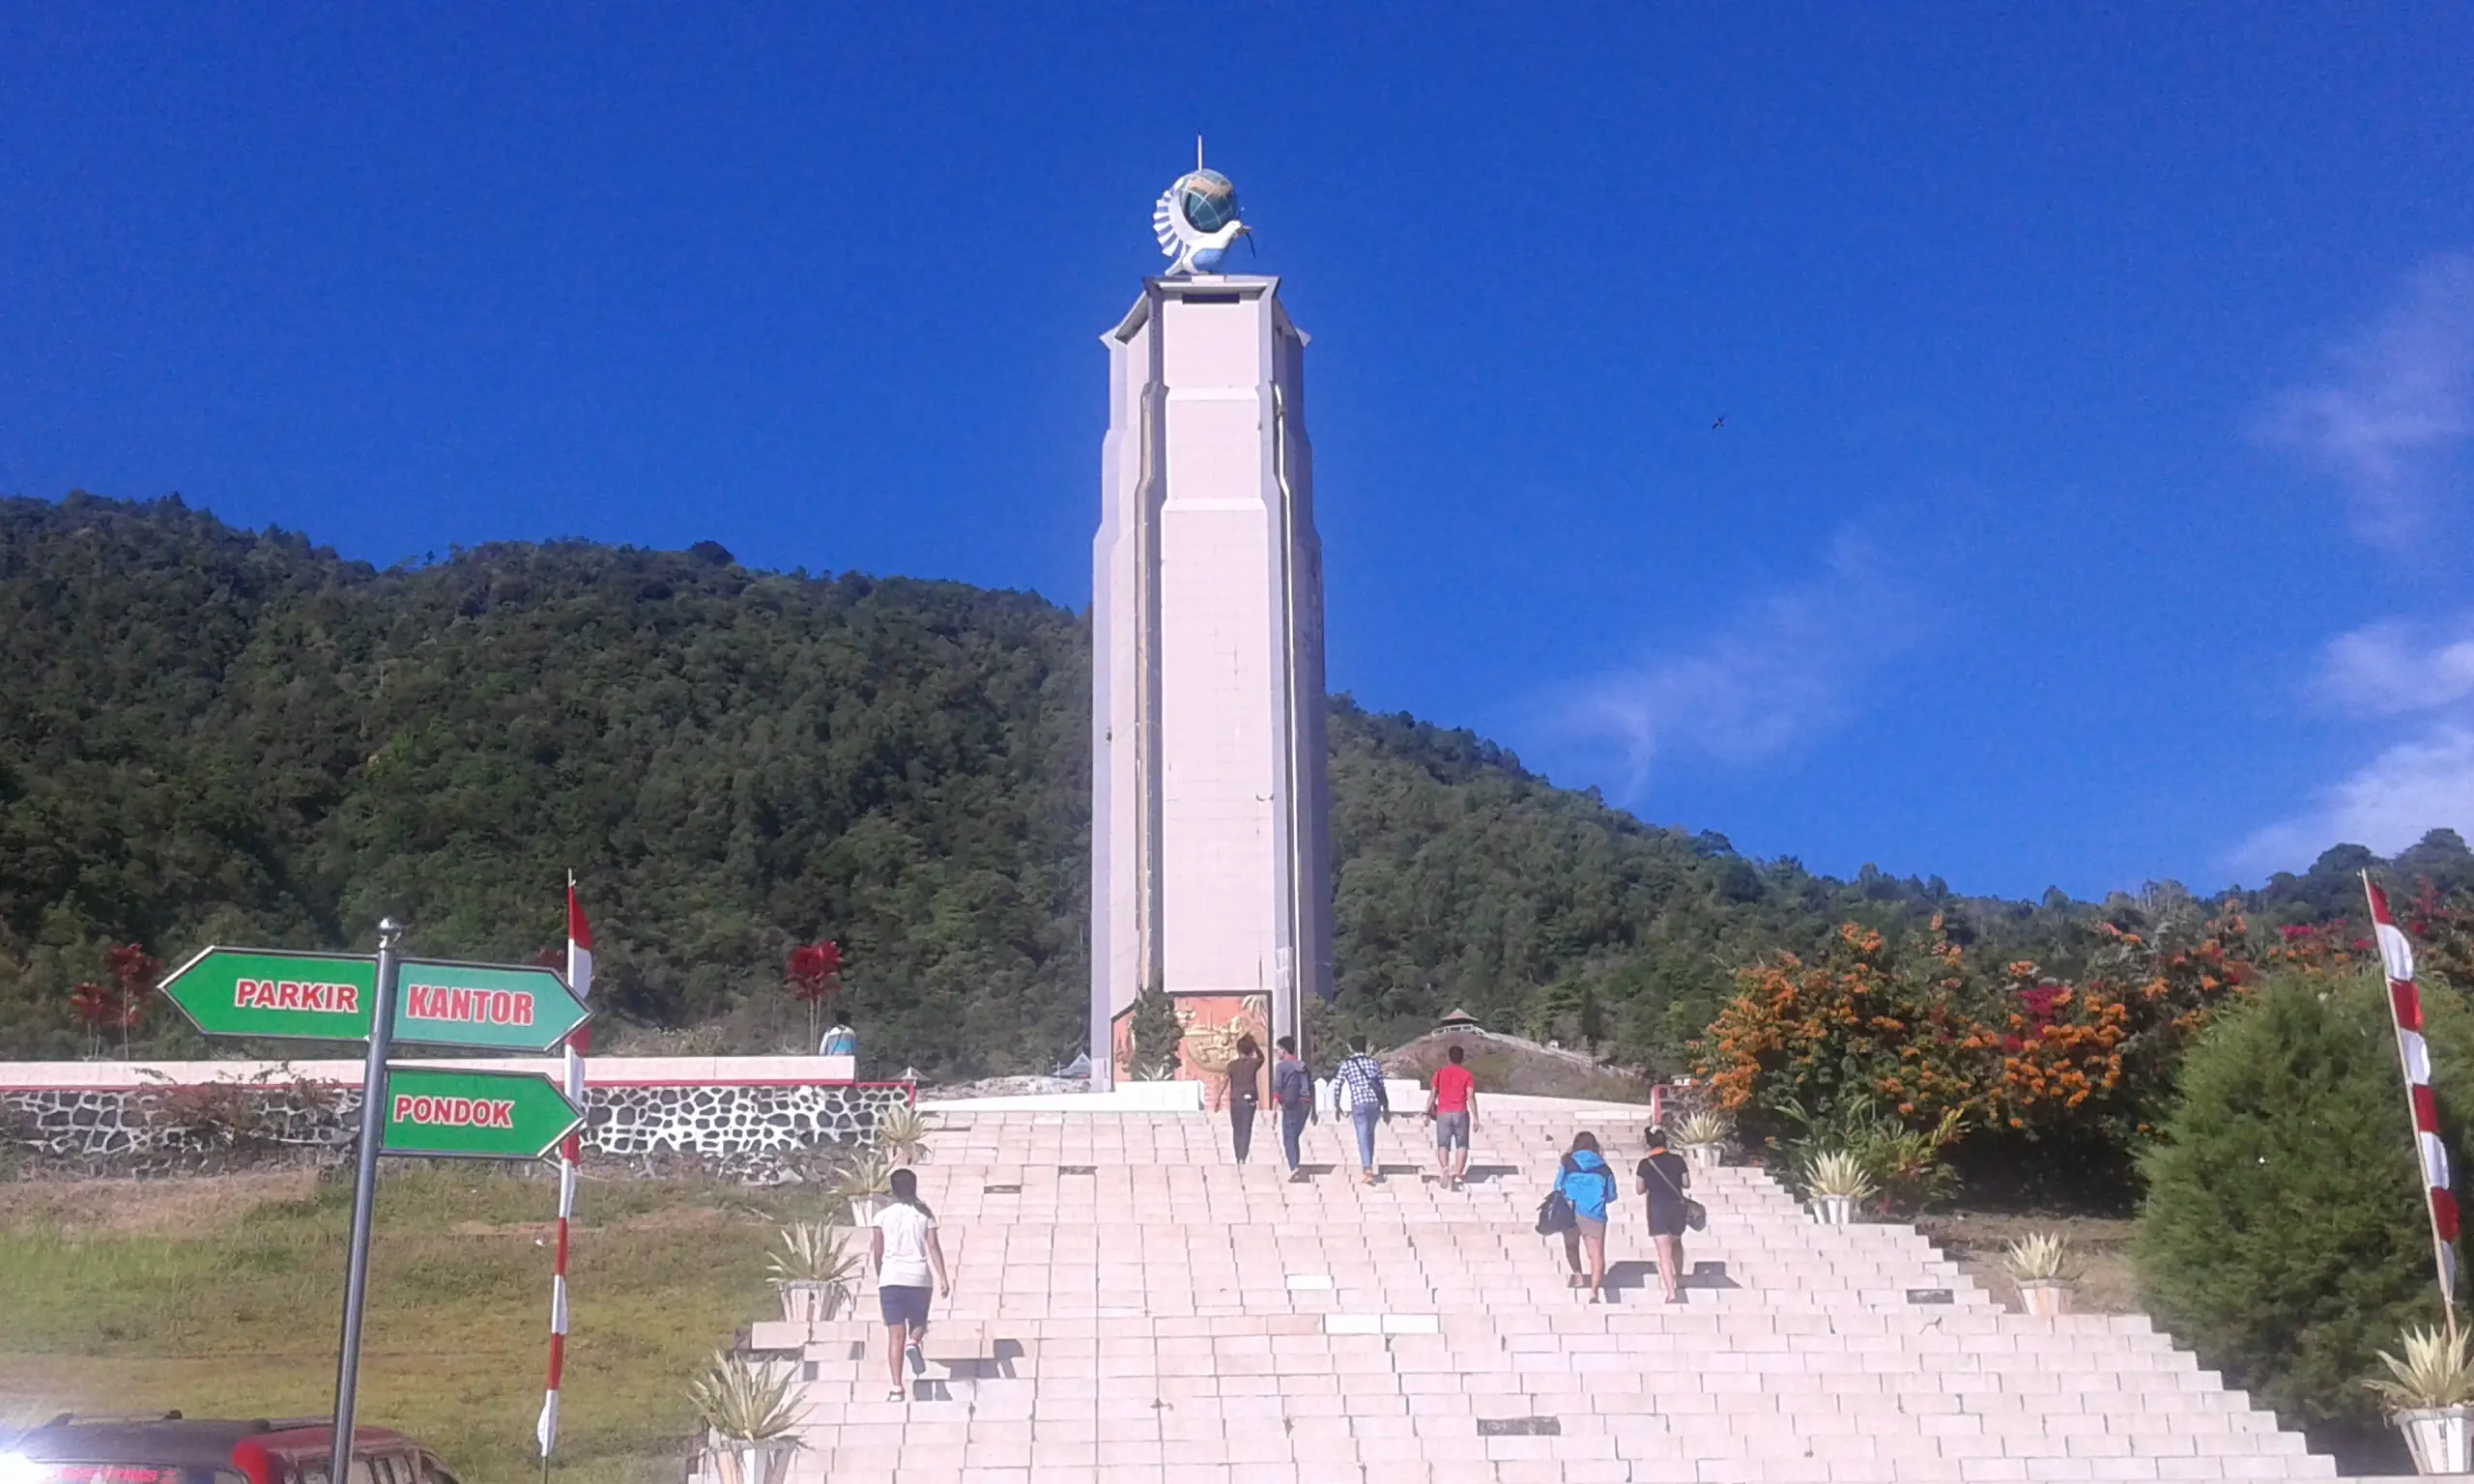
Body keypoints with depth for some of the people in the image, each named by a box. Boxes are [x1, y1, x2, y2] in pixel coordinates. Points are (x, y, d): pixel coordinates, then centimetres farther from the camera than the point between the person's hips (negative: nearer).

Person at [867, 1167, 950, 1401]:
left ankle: (897, 1388, -9)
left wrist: (880, 1276, 19)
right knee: (919, 1324, 19)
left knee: (896, 1334, 0)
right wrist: (943, 1278, -3)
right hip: (919, 1277, 0)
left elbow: (877, 1252, 2)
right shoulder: (925, 1213, 5)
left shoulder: (882, 1214, 3)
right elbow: (933, 1247, -2)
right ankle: (913, 1343, -17)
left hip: (891, 1277, 0)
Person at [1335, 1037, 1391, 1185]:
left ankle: (1367, 1169, -18)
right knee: (1369, 1134, 22)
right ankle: (1368, 1167, 24)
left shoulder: (1346, 1065, 3)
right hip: (1375, 1103, 3)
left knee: (1363, 1138, -4)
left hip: (1358, 1105, -3)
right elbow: (1382, 1087, 9)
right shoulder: (1374, 1063, 10)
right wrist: (1386, 1108, 14)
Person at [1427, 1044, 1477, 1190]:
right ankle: (1457, 1173, -7)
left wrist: (1427, 1113, 7)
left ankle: (1445, 1168, -24)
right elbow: (1471, 1097, -4)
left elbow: (1433, 1094, 2)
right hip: (1461, 1113, 0)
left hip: (1443, 1113, 0)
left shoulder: (1440, 1072, 7)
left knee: (1443, 1145, 3)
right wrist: (1475, 1117, -5)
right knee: (1462, 1145, 9)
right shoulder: (1466, 1074, 5)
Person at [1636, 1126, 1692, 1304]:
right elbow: (1686, 1183, 6)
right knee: (1676, 1243, 30)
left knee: (1664, 1253, -3)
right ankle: (1679, 1279, 41)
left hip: (1657, 1211, -3)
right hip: (1677, 1208, 3)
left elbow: (1640, 1189, 1)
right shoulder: (1678, 1160, -3)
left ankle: (1671, 1294, -10)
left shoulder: (1646, 1164, -8)